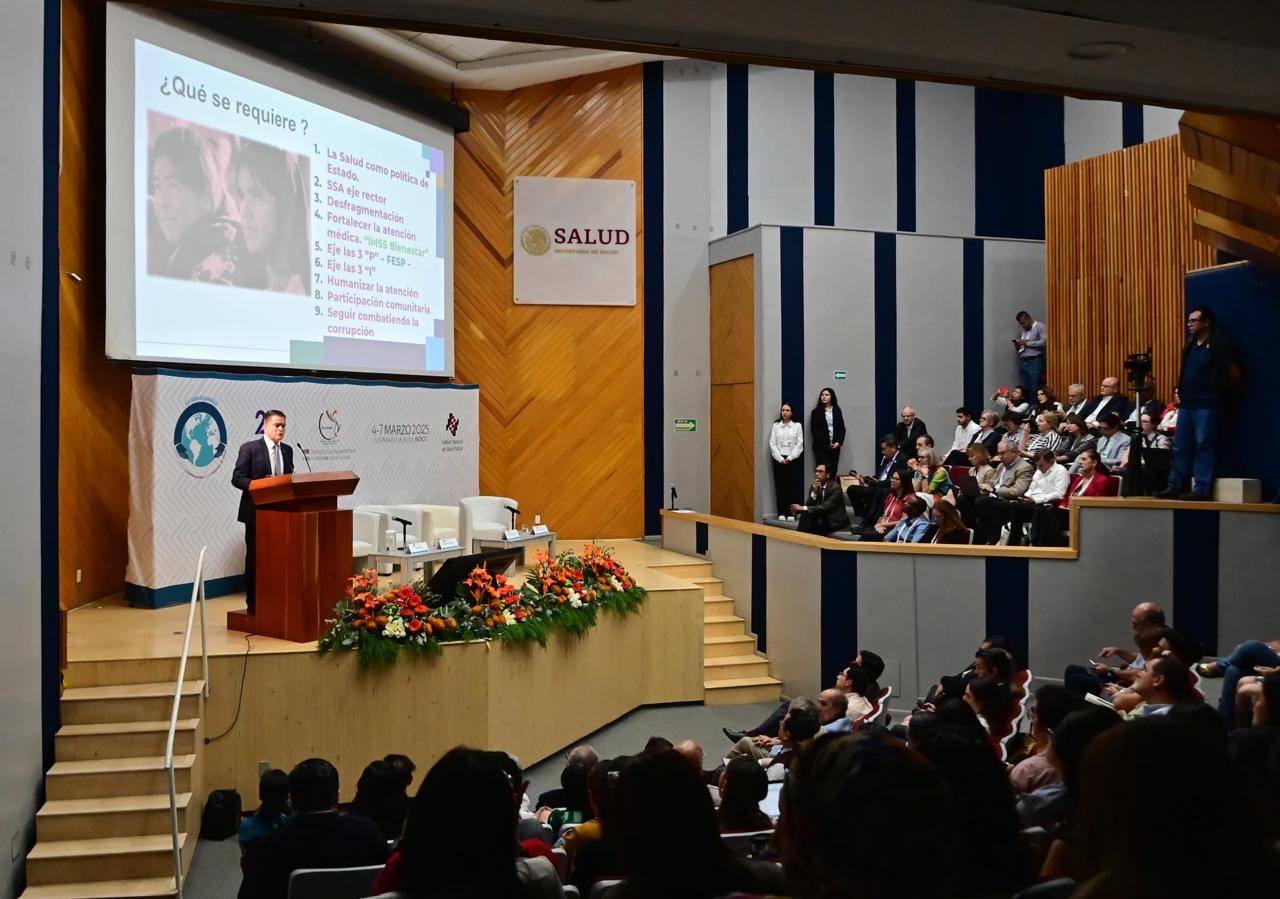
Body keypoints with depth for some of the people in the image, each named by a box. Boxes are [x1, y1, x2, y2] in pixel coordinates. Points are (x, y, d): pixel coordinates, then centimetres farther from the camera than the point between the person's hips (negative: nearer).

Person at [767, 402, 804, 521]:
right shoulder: (776, 425, 6)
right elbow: (772, 444, 1)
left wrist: (789, 458, -10)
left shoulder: (797, 425, 2)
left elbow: (799, 444, -2)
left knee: (793, 486, -3)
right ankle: (781, 513, 4)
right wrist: (780, 459, -9)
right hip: (779, 459, 1)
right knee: (780, 486, 0)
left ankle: (791, 513, 1)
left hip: (793, 460, -1)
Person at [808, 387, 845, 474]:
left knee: (833, 470, -2)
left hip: (835, 446, 3)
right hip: (821, 447, -3)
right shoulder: (816, 412, 3)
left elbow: (842, 428, 9)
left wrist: (838, 442, -7)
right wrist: (826, 443, -10)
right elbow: (814, 430, -2)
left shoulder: (837, 411, 11)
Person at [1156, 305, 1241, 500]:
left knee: (1203, 447, -5)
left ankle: (1202, 489, -3)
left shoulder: (1218, 346, -8)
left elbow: (1235, 374, -8)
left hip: (1207, 406, -8)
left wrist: (1220, 393, -1)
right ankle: (1175, 486, 12)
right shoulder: (1190, 346, 14)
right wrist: (1180, 391, 13)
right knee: (1180, 446, 8)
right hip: (1187, 404, 8)